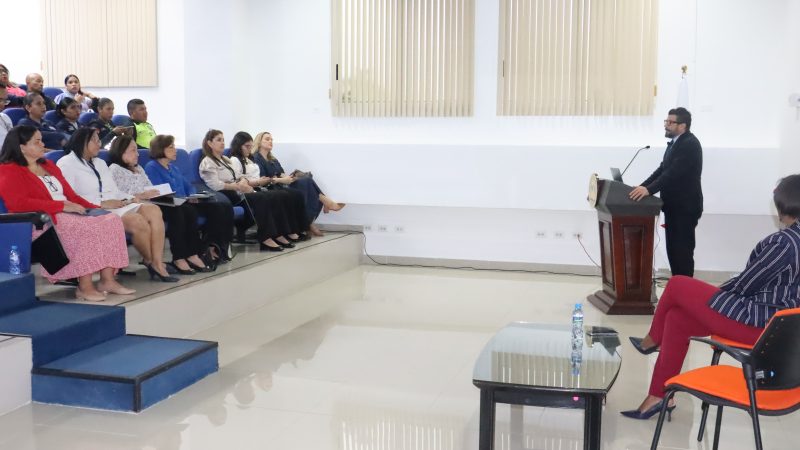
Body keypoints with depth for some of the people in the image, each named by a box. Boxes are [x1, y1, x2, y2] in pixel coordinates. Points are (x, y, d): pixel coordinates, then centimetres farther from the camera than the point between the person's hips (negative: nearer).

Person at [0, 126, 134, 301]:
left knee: (111, 220, -15)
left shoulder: (49, 166, 25)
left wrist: (95, 207, 5)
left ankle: (107, 280, -19)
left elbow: (70, 194, 23)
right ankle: (84, 287, -28)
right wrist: (62, 206, -19)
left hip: (69, 213, 8)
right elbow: (19, 203, -17)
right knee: (87, 227, -33)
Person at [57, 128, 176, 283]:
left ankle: (157, 263, -24)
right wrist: (102, 203, -18)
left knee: (153, 210, -19)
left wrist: (129, 199, 0)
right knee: (138, 221, -29)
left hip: (117, 205, 8)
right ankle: (150, 262, -5)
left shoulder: (100, 163, 27)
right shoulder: (67, 164, 0)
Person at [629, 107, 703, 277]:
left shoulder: (690, 144, -16)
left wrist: (649, 189, -33)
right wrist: (643, 187, 2)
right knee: (673, 250, 11)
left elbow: (674, 173, -26)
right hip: (674, 206, 9)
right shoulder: (675, 143, 15)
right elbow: (662, 169, 14)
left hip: (685, 208, -9)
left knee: (683, 252, -6)